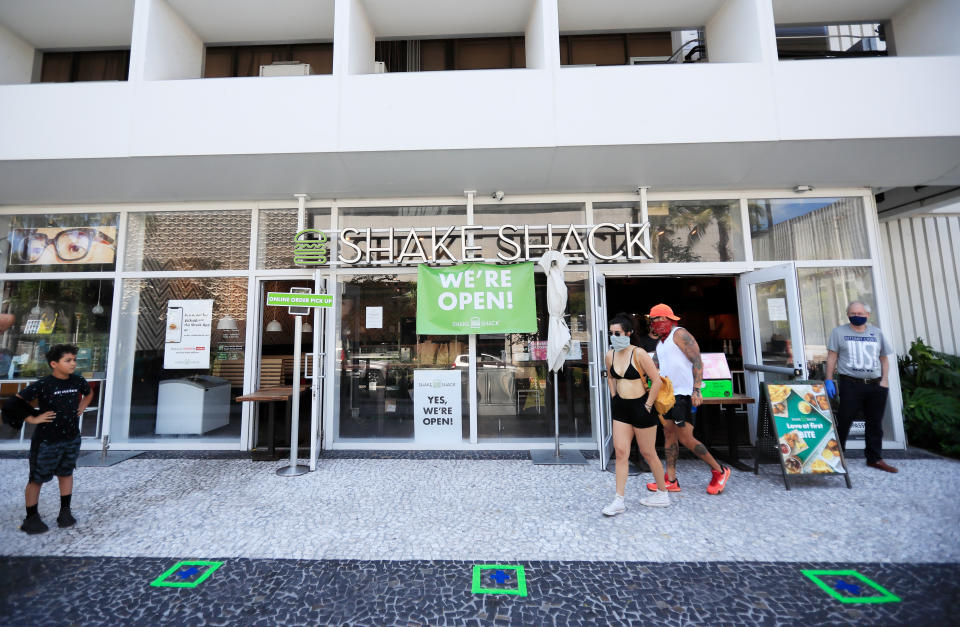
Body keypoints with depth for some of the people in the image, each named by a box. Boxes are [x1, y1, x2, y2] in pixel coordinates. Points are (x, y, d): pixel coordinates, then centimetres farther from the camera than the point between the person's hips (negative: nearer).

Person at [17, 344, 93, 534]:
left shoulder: (78, 381, -2)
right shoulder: (43, 384, -17)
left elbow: (89, 393, 19)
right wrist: (32, 419, -14)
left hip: (72, 439, 4)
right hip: (46, 441, -4)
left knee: (66, 474, 16)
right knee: (37, 479, 9)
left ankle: (65, 512, 28)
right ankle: (31, 518, 25)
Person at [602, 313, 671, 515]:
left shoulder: (639, 354, -16)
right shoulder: (609, 356, 2)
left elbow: (657, 380, -14)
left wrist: (647, 405, -12)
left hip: (641, 407, -5)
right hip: (621, 408, 5)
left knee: (648, 453, 10)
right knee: (620, 452, 3)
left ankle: (662, 494, 32)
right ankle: (619, 500, 10)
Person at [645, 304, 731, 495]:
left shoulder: (680, 334, -8)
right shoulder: (660, 343, 17)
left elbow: (697, 362, -15)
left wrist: (696, 390, -23)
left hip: (683, 394, -9)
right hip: (668, 394, 9)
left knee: (685, 438, -5)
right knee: (669, 435, 7)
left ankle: (719, 471, 16)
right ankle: (671, 481, 13)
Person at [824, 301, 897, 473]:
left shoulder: (877, 333, 14)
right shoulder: (839, 332, 3)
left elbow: (884, 359, 16)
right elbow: (832, 357, 0)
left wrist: (884, 379, 3)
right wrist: (829, 380, -6)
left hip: (875, 385, 4)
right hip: (850, 384, -4)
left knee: (875, 423, 10)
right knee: (843, 421, -4)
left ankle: (875, 458, 22)